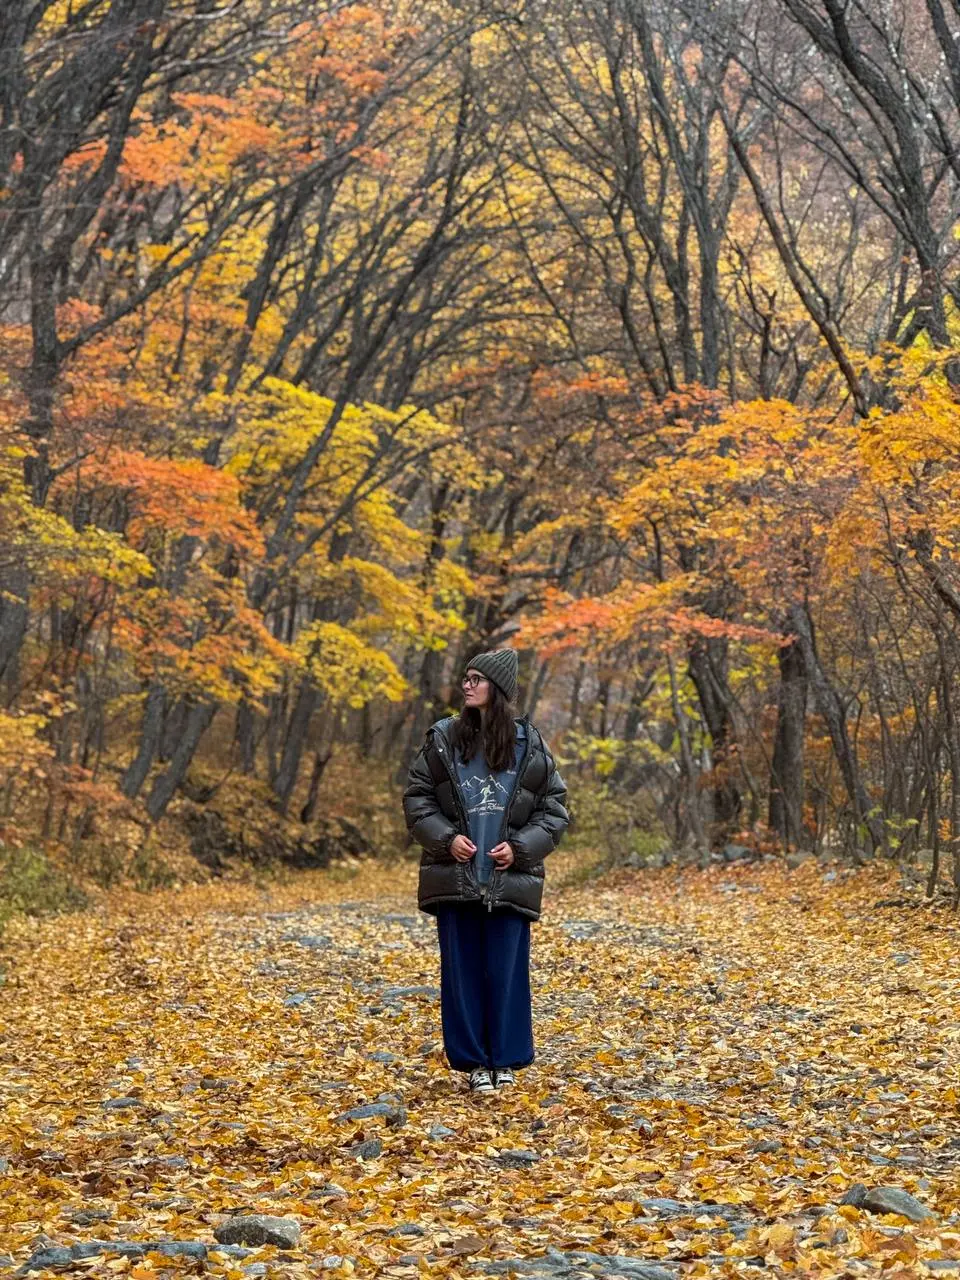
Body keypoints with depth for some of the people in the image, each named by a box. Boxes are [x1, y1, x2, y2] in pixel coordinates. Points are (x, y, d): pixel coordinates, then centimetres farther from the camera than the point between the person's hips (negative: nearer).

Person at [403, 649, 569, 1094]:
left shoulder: (529, 745, 3)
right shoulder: (442, 739, 4)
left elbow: (554, 808, 7)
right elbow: (416, 797, 7)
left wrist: (520, 846, -7)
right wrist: (446, 837, -8)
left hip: (509, 879, -1)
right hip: (454, 876, 1)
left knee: (507, 970, 2)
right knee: (462, 969, 3)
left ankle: (505, 1061, 12)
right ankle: (473, 1061, 12)